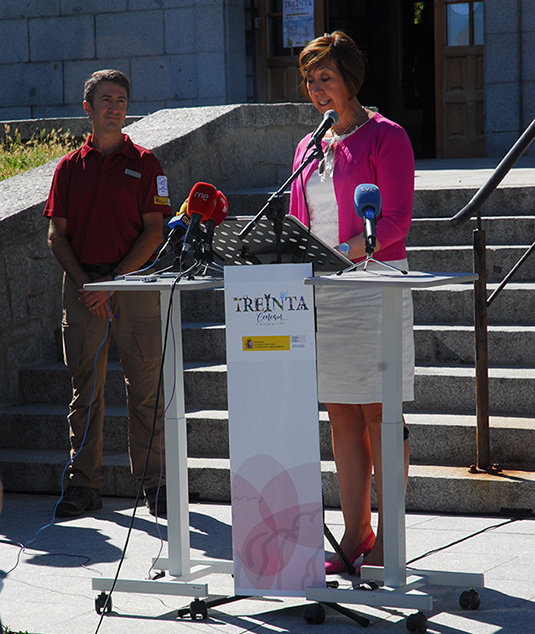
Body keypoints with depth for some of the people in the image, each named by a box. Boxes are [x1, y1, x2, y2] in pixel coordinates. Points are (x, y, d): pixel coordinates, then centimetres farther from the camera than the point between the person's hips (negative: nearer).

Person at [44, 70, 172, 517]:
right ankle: (84, 485, 9)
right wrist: (84, 282, -7)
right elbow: (57, 233, 8)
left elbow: (154, 230, -2)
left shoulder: (144, 162, 5)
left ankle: (154, 483, 6)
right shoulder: (70, 167, 11)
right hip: (83, 287, 2)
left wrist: (115, 279, -11)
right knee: (86, 389, 4)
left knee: (146, 389, -1)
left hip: (135, 282, -2)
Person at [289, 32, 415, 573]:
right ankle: (354, 535, 12)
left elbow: (396, 219, -12)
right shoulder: (308, 147, 17)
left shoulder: (385, 137, -3)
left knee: (378, 413, -4)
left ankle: (387, 538, 1)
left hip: (374, 283, -6)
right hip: (320, 293, 6)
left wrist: (348, 251, -26)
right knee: (342, 415, 7)